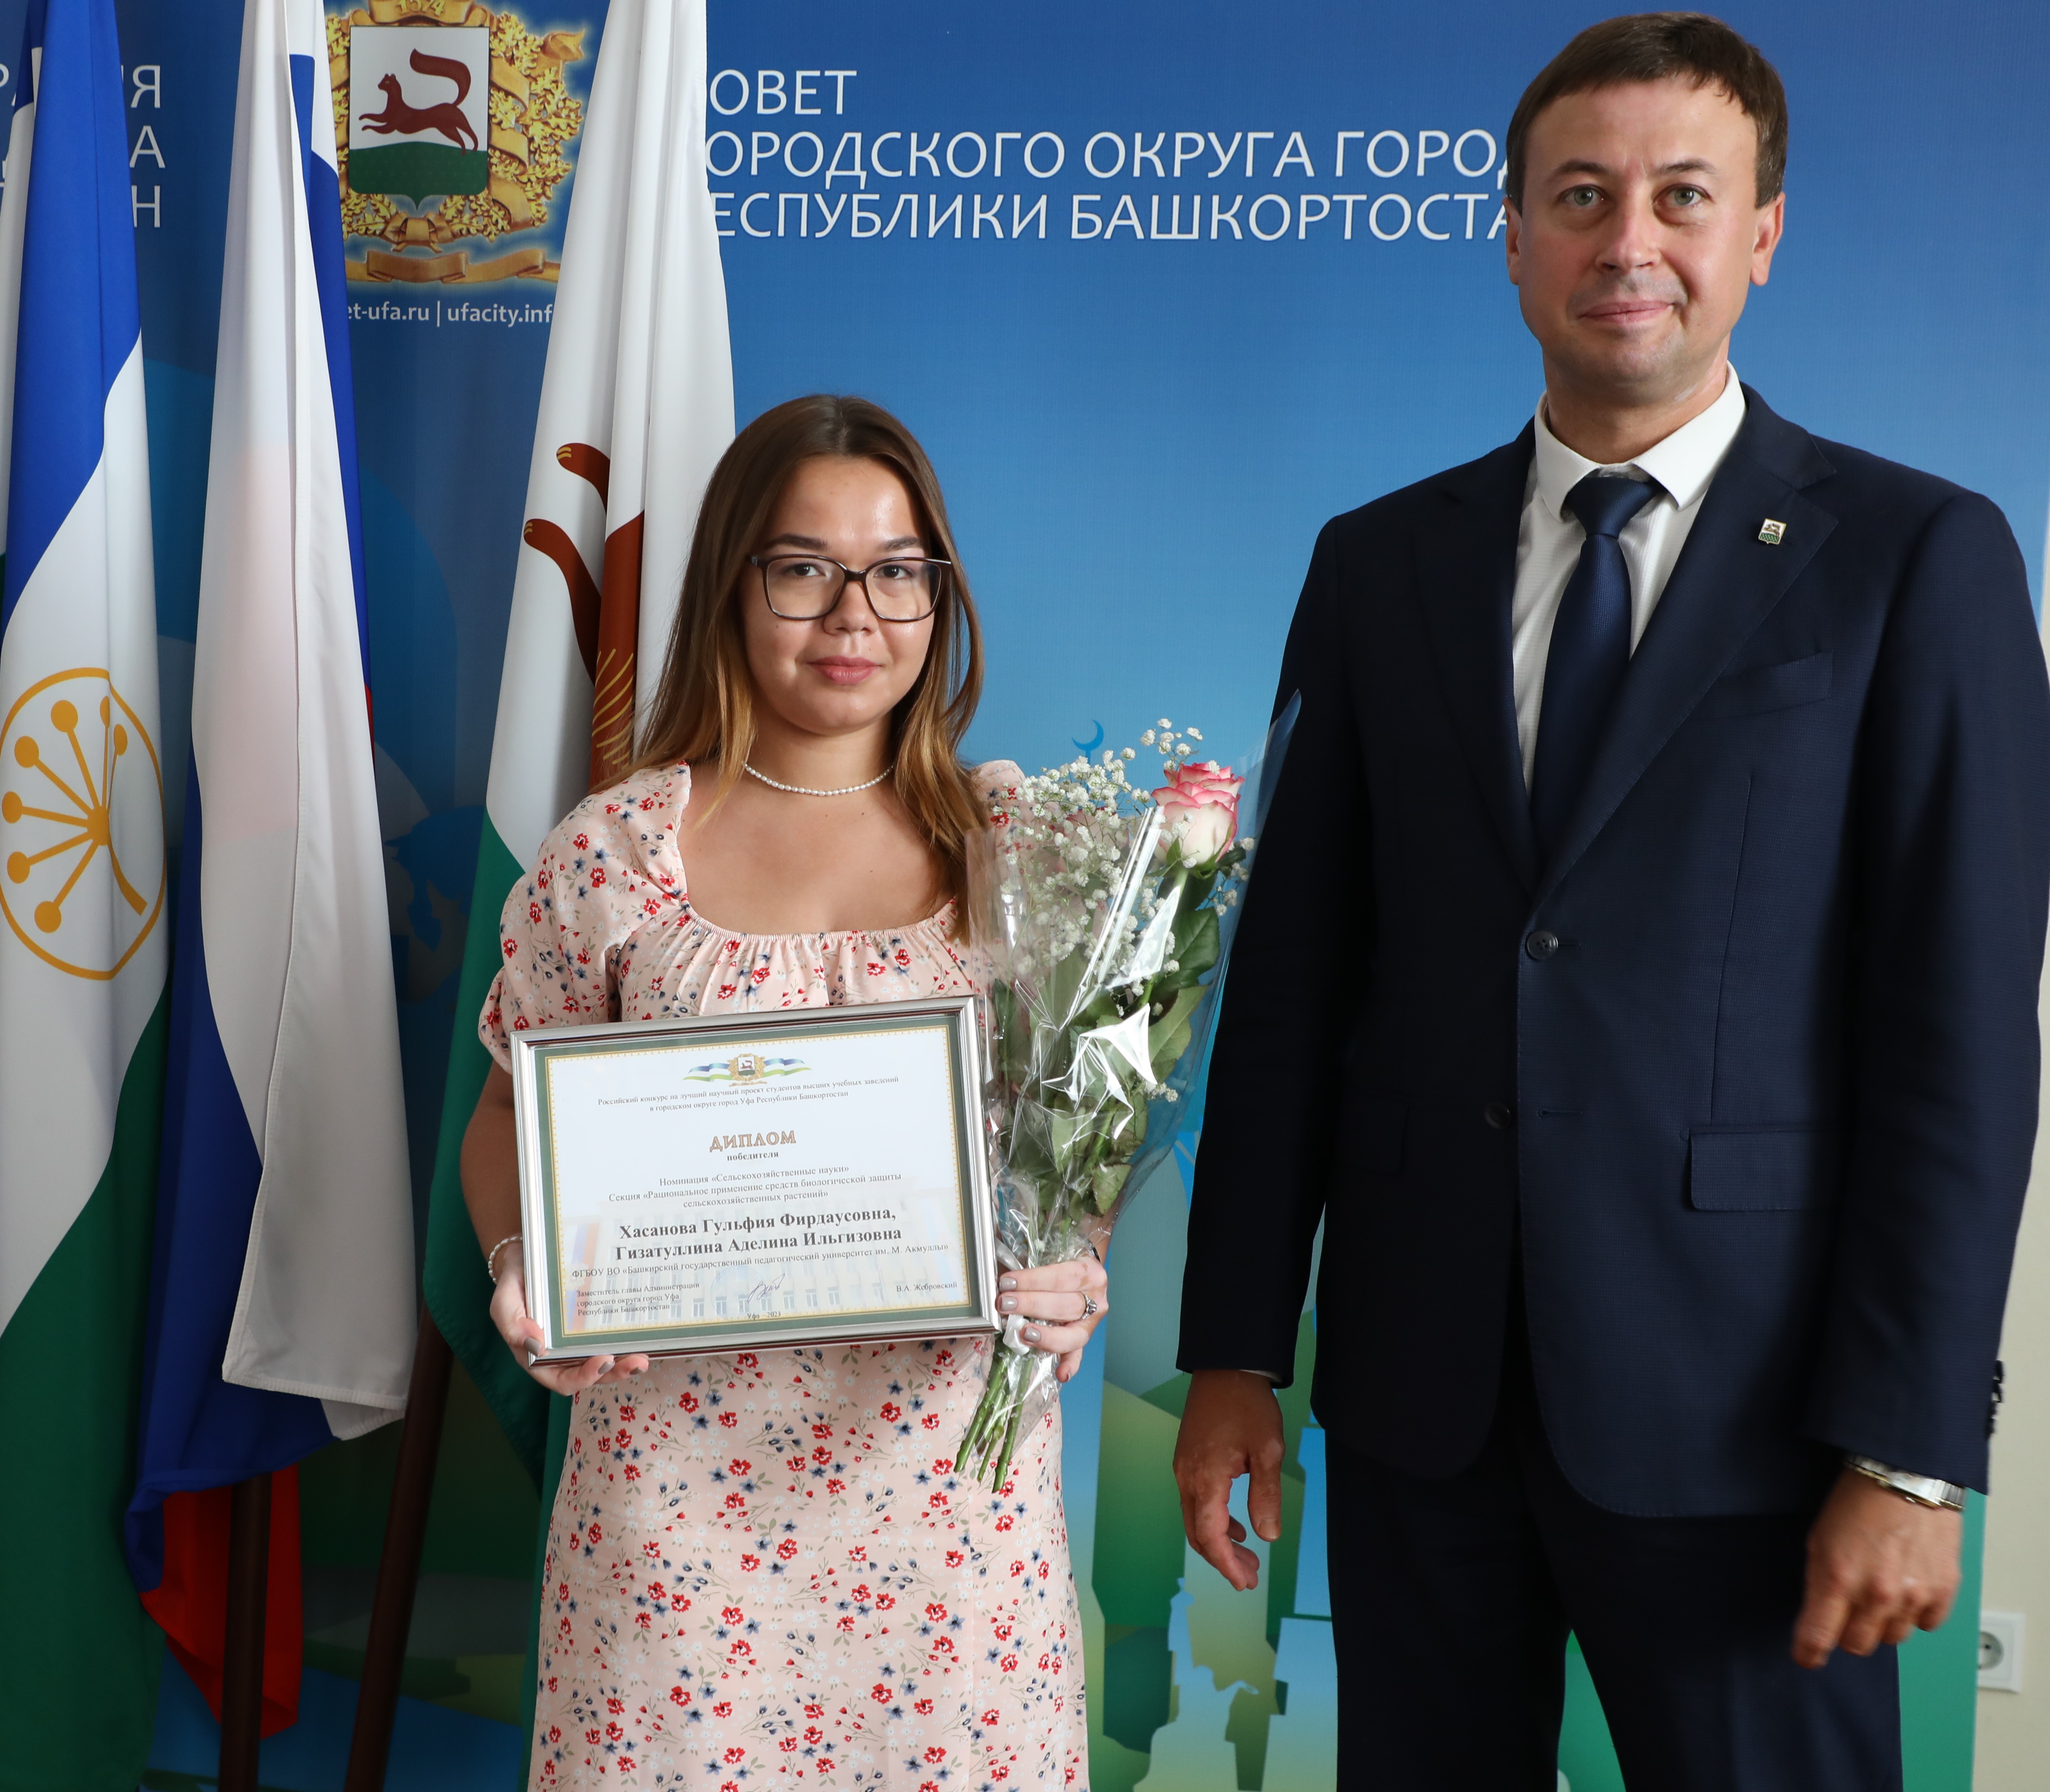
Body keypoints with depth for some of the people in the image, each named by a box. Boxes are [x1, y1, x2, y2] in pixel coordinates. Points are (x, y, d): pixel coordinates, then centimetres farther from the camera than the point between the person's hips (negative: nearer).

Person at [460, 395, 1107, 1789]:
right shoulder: (616, 853, -1)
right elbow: (513, 1119, 9)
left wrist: (1076, 1273, -11)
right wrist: (520, 1265, -10)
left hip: (949, 1457, 1)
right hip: (682, 1460, 0)